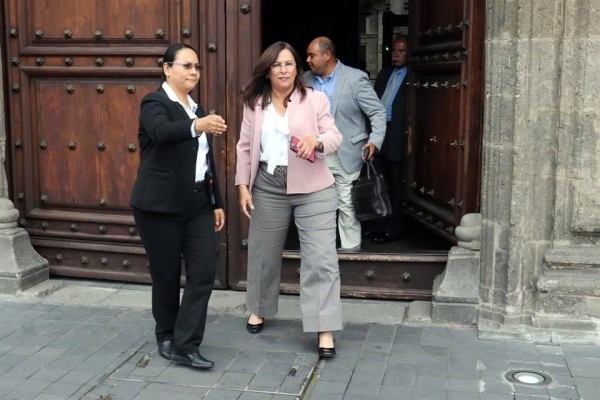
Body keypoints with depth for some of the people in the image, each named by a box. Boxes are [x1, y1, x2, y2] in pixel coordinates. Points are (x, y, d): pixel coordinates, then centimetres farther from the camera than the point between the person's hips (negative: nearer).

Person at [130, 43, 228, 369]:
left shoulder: (197, 108, 15)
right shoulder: (155, 103, -8)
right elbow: (162, 132, -32)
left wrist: (216, 202, 15)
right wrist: (198, 126, -50)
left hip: (197, 205, 6)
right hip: (160, 206, -6)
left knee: (204, 273, -3)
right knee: (166, 276, 5)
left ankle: (185, 345, 5)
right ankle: (166, 338, 25)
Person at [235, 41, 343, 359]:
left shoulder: (315, 99, -1)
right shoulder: (254, 104, 5)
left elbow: (334, 136, -7)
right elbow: (245, 147, 8)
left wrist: (316, 140, -29)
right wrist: (243, 185, 2)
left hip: (313, 189, -2)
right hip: (268, 187, 3)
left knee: (320, 258, -6)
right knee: (264, 251, 16)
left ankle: (325, 331, -1)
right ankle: (259, 309, 39)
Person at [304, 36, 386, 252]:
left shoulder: (356, 78, -9)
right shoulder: (307, 79, 7)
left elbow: (378, 112, -9)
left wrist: (375, 140, -23)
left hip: (345, 155, -5)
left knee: (347, 205, 1)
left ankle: (350, 248, 13)